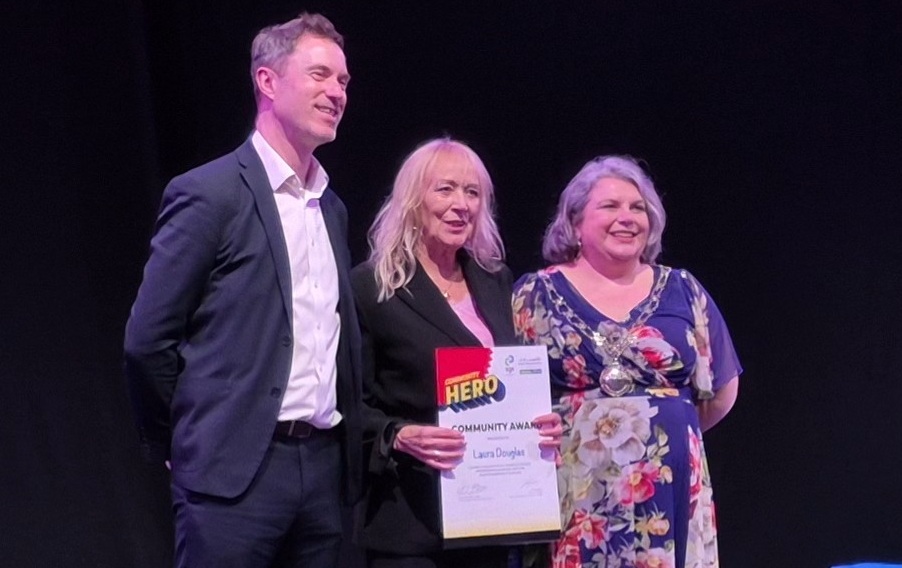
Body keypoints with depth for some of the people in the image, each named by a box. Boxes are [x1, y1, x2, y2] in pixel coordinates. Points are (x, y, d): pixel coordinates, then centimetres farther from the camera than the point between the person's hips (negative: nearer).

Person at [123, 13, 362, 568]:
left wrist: (348, 440, 13)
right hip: (237, 472, -6)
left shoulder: (332, 207, 15)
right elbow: (148, 339, -7)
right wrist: (180, 446, 2)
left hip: (324, 464, 7)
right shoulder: (210, 193, -6)